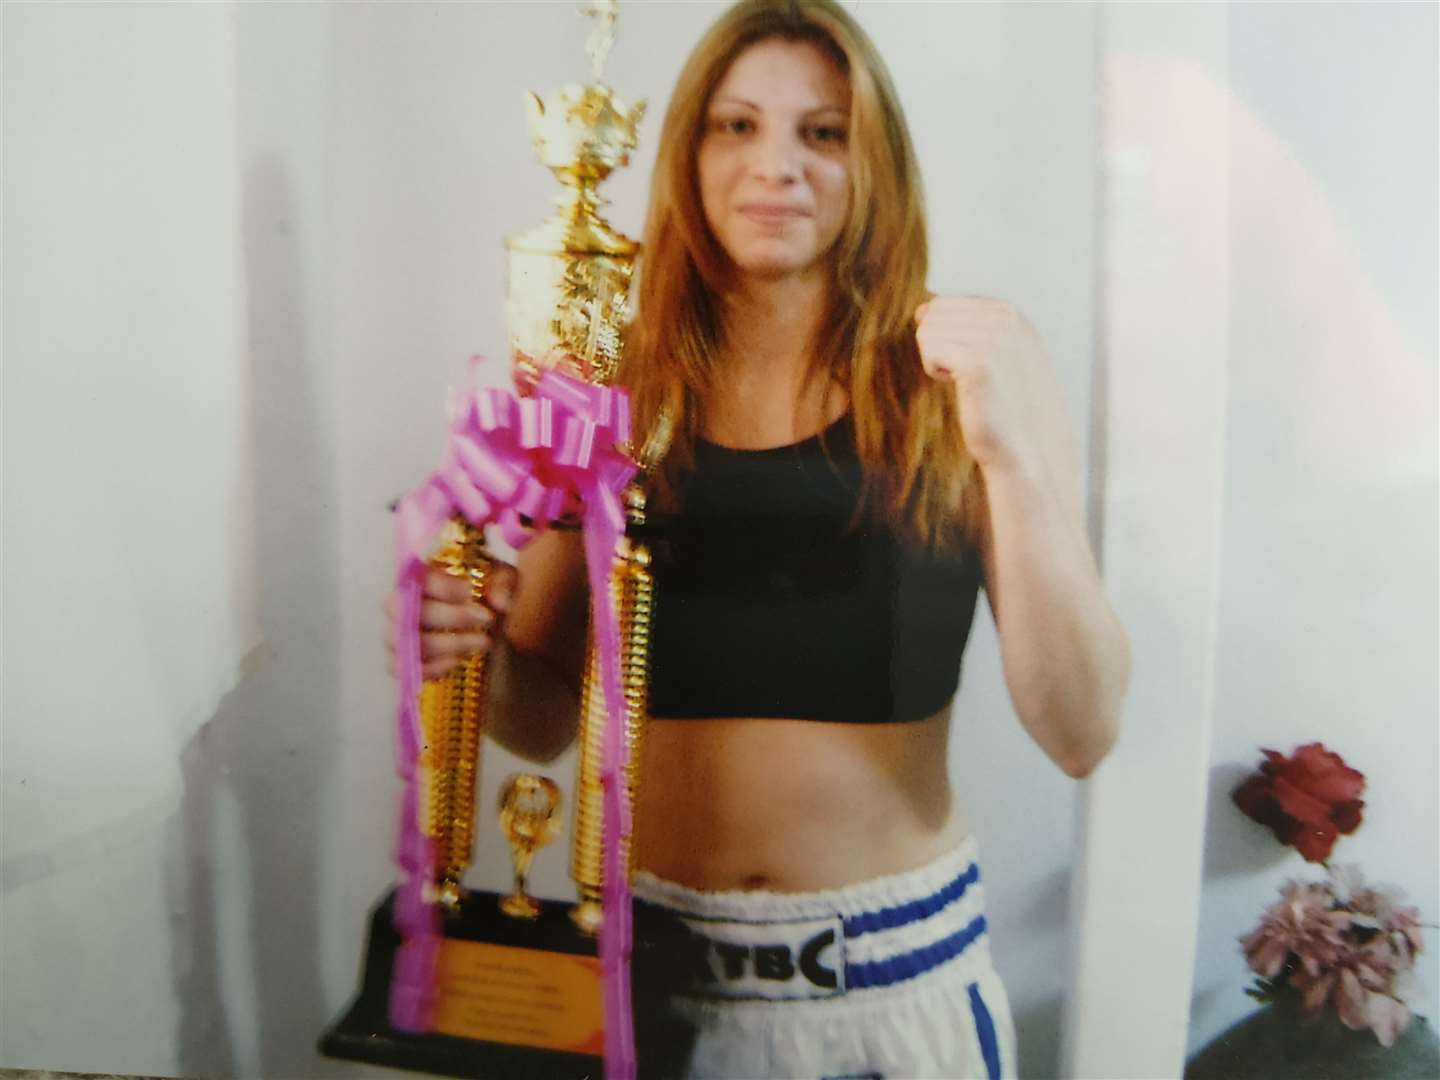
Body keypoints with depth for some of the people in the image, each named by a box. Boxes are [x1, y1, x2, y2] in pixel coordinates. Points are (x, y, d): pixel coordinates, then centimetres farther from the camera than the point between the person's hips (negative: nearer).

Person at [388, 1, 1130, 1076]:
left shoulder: (959, 371, -8)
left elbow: (1080, 735, -13)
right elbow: (545, 719, 3)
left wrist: (1011, 457, -23)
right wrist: (474, 649, -17)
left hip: (897, 967, 0)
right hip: (652, 959, 1)